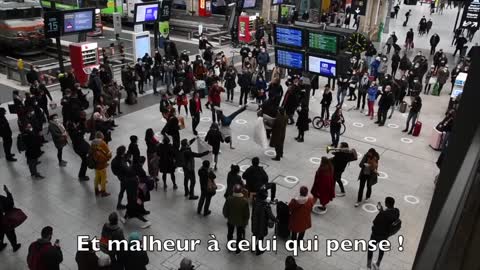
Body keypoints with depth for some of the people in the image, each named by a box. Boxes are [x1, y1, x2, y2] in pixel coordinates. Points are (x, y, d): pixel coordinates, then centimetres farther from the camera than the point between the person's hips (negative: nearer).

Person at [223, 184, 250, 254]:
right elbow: (247, 213, -16)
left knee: (230, 233, 27)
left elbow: (225, 210, -11)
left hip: (231, 220, 2)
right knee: (239, 235, 21)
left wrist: (226, 216, 10)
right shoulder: (245, 201, -27)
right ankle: (237, 249, 38)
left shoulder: (229, 199, -25)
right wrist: (245, 221, 2)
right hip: (240, 221, -1)